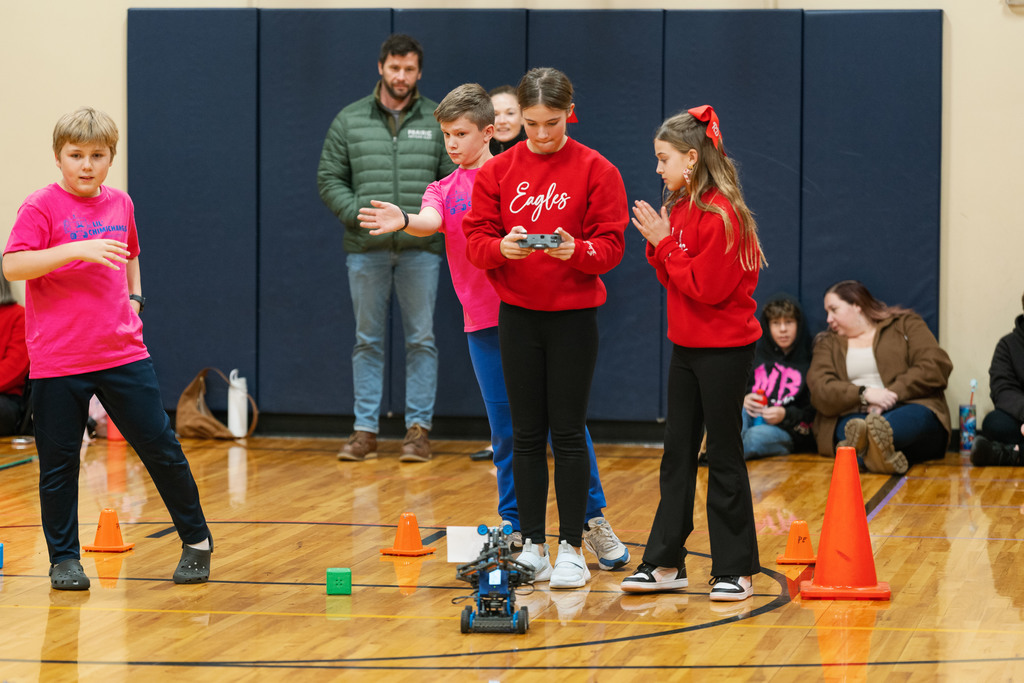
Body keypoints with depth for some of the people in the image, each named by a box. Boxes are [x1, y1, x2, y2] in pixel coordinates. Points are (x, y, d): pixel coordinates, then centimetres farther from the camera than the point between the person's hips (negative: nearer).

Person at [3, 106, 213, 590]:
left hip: (123, 353, 4)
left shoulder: (119, 204, 9)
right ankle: (64, 559, 17)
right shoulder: (42, 206, -7)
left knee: (160, 447, 4)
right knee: (58, 463, 3)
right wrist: (78, 249, -25)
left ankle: (196, 541, 19)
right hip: (56, 362, -3)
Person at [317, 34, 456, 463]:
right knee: (367, 341, 5)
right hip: (367, 249, 1)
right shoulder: (350, 121, 6)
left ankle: (418, 429, 6)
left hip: (420, 249, -1)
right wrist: (357, 213, -6)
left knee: (421, 339, 1)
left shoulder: (438, 122, 5)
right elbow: (329, 178, 8)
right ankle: (365, 431, 9)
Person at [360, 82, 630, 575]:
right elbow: (430, 221, -11)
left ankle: (593, 520, 8)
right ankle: (515, 529, 14)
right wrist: (403, 221, -34)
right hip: (483, 324, 3)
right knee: (505, 429, 5)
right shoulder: (444, 190, 10)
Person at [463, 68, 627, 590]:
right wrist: (501, 247, -20)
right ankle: (532, 546, 13)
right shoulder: (498, 171, 5)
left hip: (573, 316, -3)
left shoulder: (595, 170, -3)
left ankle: (572, 548, 6)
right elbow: (475, 240, 2)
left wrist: (575, 250, -26)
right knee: (527, 435, 6)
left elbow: (611, 245, -6)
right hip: (517, 315, 3)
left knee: (568, 434, -1)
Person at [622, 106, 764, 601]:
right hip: (687, 346, 9)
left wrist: (665, 243, -16)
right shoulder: (680, 207, 10)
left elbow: (706, 287, -21)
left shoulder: (720, 213, -17)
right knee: (677, 453, 9)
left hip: (724, 349, -9)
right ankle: (666, 563, 14)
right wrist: (658, 247, -4)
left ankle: (735, 570, 6)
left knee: (724, 455, -2)